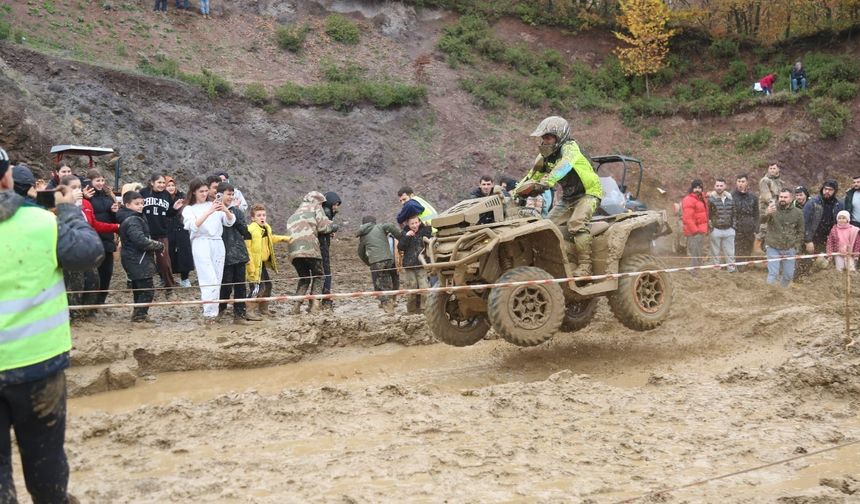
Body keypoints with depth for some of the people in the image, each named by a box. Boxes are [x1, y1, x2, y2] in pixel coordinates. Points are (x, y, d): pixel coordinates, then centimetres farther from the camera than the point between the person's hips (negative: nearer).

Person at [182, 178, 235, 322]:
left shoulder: (214, 205, 12)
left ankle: (213, 311, 10)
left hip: (218, 244, 4)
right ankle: (209, 313, -17)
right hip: (201, 245, -4)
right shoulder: (189, 209, 5)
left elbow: (230, 222, 5)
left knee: (217, 280, 4)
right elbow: (194, 226, -13)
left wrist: (226, 210, -16)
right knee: (209, 280, -14)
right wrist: (209, 212, -24)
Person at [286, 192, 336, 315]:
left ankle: (297, 305, 7)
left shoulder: (294, 215, 34)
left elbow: (290, 231, 20)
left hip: (293, 251, 5)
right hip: (310, 248, -5)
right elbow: (323, 226, 2)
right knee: (317, 277, 11)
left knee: (304, 278, 20)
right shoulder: (315, 207, 15)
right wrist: (333, 227, 23)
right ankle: (314, 304, -1)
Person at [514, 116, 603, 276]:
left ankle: (585, 266, -28)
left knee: (577, 223, -31)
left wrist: (547, 182, -57)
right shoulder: (545, 156, 2)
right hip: (568, 197, 8)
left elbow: (564, 165, -42)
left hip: (588, 193, -8)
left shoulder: (570, 147, -22)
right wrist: (518, 190, -11)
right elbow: (532, 175, 5)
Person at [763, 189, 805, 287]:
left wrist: (796, 246, 0)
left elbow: (800, 231, 6)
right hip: (773, 248, -2)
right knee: (773, 274, -5)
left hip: (789, 250, 2)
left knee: (788, 275, 11)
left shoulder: (798, 212, -1)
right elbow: (761, 220, -29)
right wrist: (766, 214, -51)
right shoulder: (772, 209, -8)